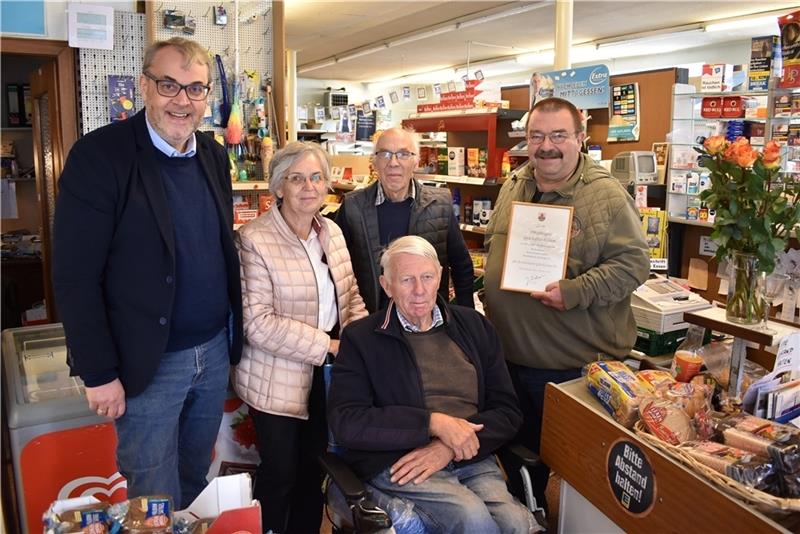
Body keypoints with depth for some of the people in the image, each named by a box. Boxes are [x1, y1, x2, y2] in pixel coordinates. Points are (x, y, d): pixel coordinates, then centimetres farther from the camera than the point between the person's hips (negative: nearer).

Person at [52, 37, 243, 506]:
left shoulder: (214, 155, 4)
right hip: (148, 362, -5)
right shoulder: (100, 155, -15)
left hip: (215, 350, 6)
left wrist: (233, 334, 11)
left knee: (197, 482, 23)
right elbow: (75, 278, -15)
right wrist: (99, 374, -14)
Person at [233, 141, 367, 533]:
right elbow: (257, 323, -22)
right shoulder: (254, 240, -17)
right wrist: (329, 346, -21)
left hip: (327, 371, 6)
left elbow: (350, 296, 11)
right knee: (280, 473, 9)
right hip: (278, 376, -6)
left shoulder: (332, 232, 4)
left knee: (314, 467, 19)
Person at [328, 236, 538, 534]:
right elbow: (345, 423, -7)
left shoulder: (474, 326, 12)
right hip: (396, 463, -3)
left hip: (470, 457, 3)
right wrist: (435, 423, -14)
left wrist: (449, 448, -8)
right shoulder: (361, 338, 3)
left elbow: (508, 412, 9)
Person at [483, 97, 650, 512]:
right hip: (510, 355, 6)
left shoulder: (607, 196, -12)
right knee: (519, 450, 23)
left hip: (577, 365, -6)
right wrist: (492, 295, 11)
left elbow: (633, 262, -14)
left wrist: (576, 292, -26)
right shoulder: (512, 188, 8)